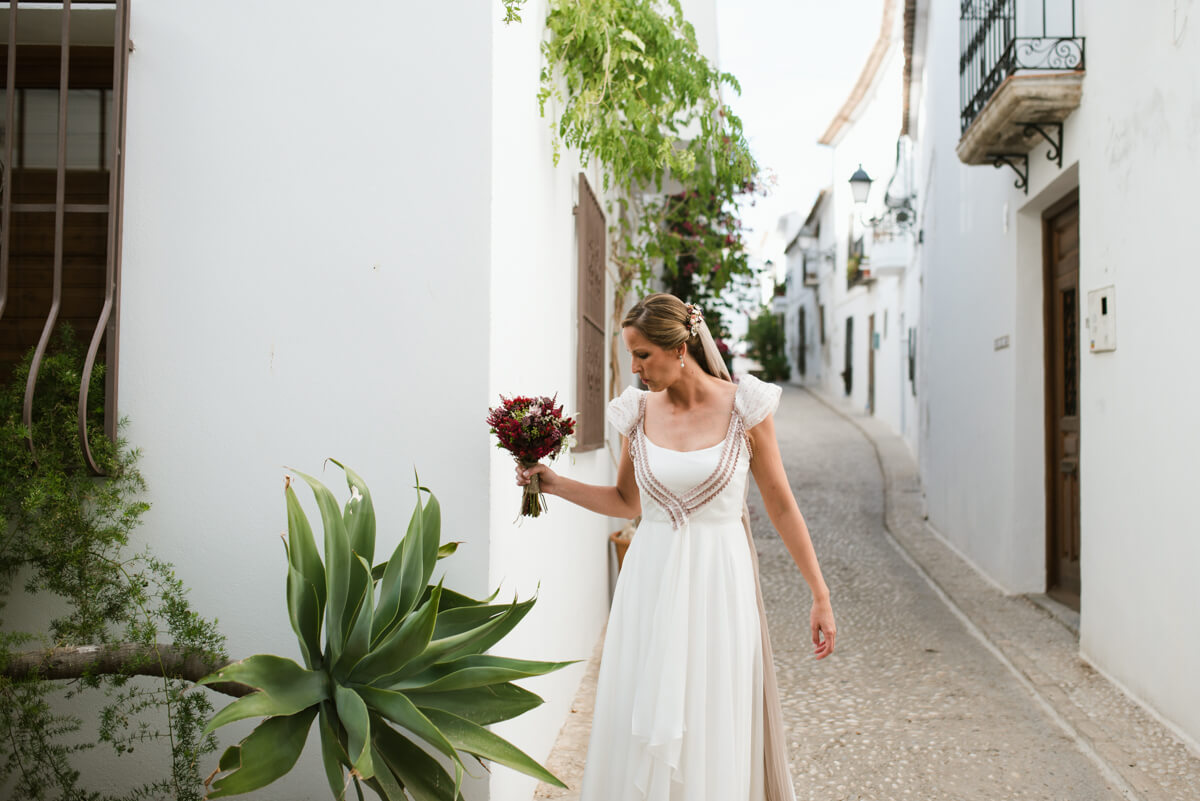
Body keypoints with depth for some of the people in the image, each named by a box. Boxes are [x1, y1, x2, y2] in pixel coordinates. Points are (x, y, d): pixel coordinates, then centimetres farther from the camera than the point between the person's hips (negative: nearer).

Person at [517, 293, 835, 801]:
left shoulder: (745, 407, -6)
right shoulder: (637, 412, 2)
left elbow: (780, 504, -1)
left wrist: (820, 596, 0)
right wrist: (554, 483, 6)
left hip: (718, 584, -2)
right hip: (652, 582, 3)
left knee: (716, 732, 5)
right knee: (642, 728, 6)